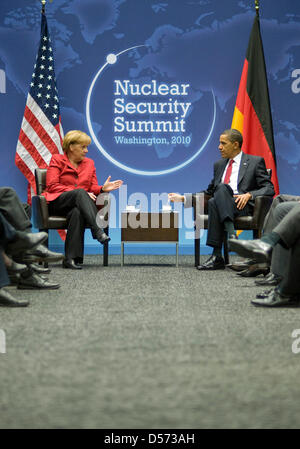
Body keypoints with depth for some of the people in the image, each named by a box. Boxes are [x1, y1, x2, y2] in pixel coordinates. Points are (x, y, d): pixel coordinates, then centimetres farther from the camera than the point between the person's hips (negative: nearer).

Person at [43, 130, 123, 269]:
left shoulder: (89, 163, 21)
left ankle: (71, 259, -43)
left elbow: (93, 188, 15)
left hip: (78, 204, 3)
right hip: (57, 203, -3)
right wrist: (79, 192, -14)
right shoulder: (57, 160, 8)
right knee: (80, 192, -35)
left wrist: (102, 188, -10)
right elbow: (52, 186, -5)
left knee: (77, 212, -37)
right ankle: (98, 231, -51)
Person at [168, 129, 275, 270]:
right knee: (212, 201, -32)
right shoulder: (219, 165, 27)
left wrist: (249, 194, -17)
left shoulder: (255, 162, 11)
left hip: (243, 207, -4)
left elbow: (269, 189, 2)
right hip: (221, 206, 4)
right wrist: (183, 198, 17)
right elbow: (209, 192, 28)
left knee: (222, 188, -33)